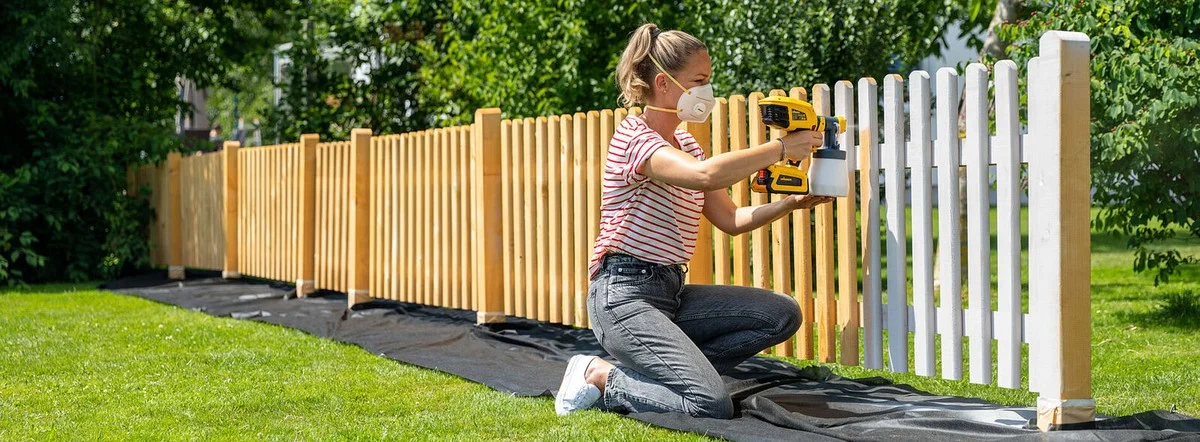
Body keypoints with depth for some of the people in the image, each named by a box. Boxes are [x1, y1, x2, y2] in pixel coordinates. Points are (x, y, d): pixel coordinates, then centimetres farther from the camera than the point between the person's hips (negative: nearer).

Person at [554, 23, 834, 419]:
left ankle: (666, 372, -2)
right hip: (624, 296, -10)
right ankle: (600, 378, -3)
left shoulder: (684, 144, 17)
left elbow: (730, 220, 15)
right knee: (712, 406, -24)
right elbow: (705, 175, -32)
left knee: (782, 314, -4)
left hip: (672, 290, 10)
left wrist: (791, 202, 0)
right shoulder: (634, 137, -13)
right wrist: (781, 148, -22)